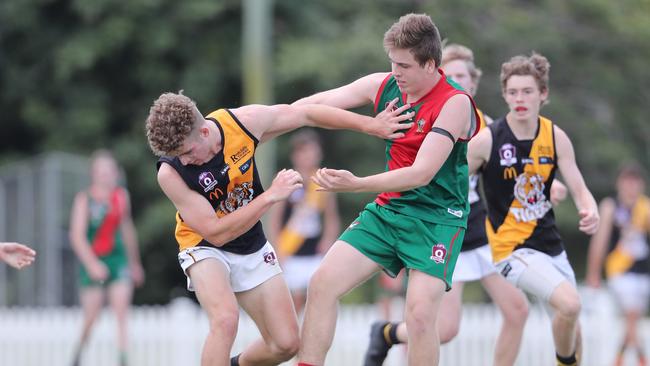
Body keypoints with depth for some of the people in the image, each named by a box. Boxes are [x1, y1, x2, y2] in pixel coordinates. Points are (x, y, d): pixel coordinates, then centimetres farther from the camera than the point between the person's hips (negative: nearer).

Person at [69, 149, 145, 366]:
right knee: (91, 317, 1)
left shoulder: (122, 197, 7)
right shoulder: (84, 199, -8)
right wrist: (92, 264, -29)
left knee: (121, 311, -11)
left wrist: (134, 262, 26)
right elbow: (77, 236, -16)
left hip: (118, 259, 3)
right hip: (92, 262, -3)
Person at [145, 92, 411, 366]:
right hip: (205, 248, -4)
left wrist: (370, 125, 0)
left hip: (251, 248, 4)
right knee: (225, 319, -33)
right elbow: (216, 233, -26)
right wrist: (271, 196, -31)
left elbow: (306, 114, -5)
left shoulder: (243, 122, -21)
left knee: (286, 344, 1)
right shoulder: (171, 173, -28)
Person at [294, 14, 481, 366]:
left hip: (436, 217, -6)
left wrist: (357, 184, -33)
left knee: (419, 312, -22)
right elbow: (312, 106, 9)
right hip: (387, 209, 6)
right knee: (322, 284, -6)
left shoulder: (454, 102, -18)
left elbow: (422, 173, -25)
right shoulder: (383, 85, 0)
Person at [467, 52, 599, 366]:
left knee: (570, 325, 14)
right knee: (570, 304, -26)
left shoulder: (556, 138, -2)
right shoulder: (487, 139, -13)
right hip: (512, 247, -5)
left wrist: (590, 212, -26)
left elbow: (579, 190, -4)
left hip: (550, 243, 5)